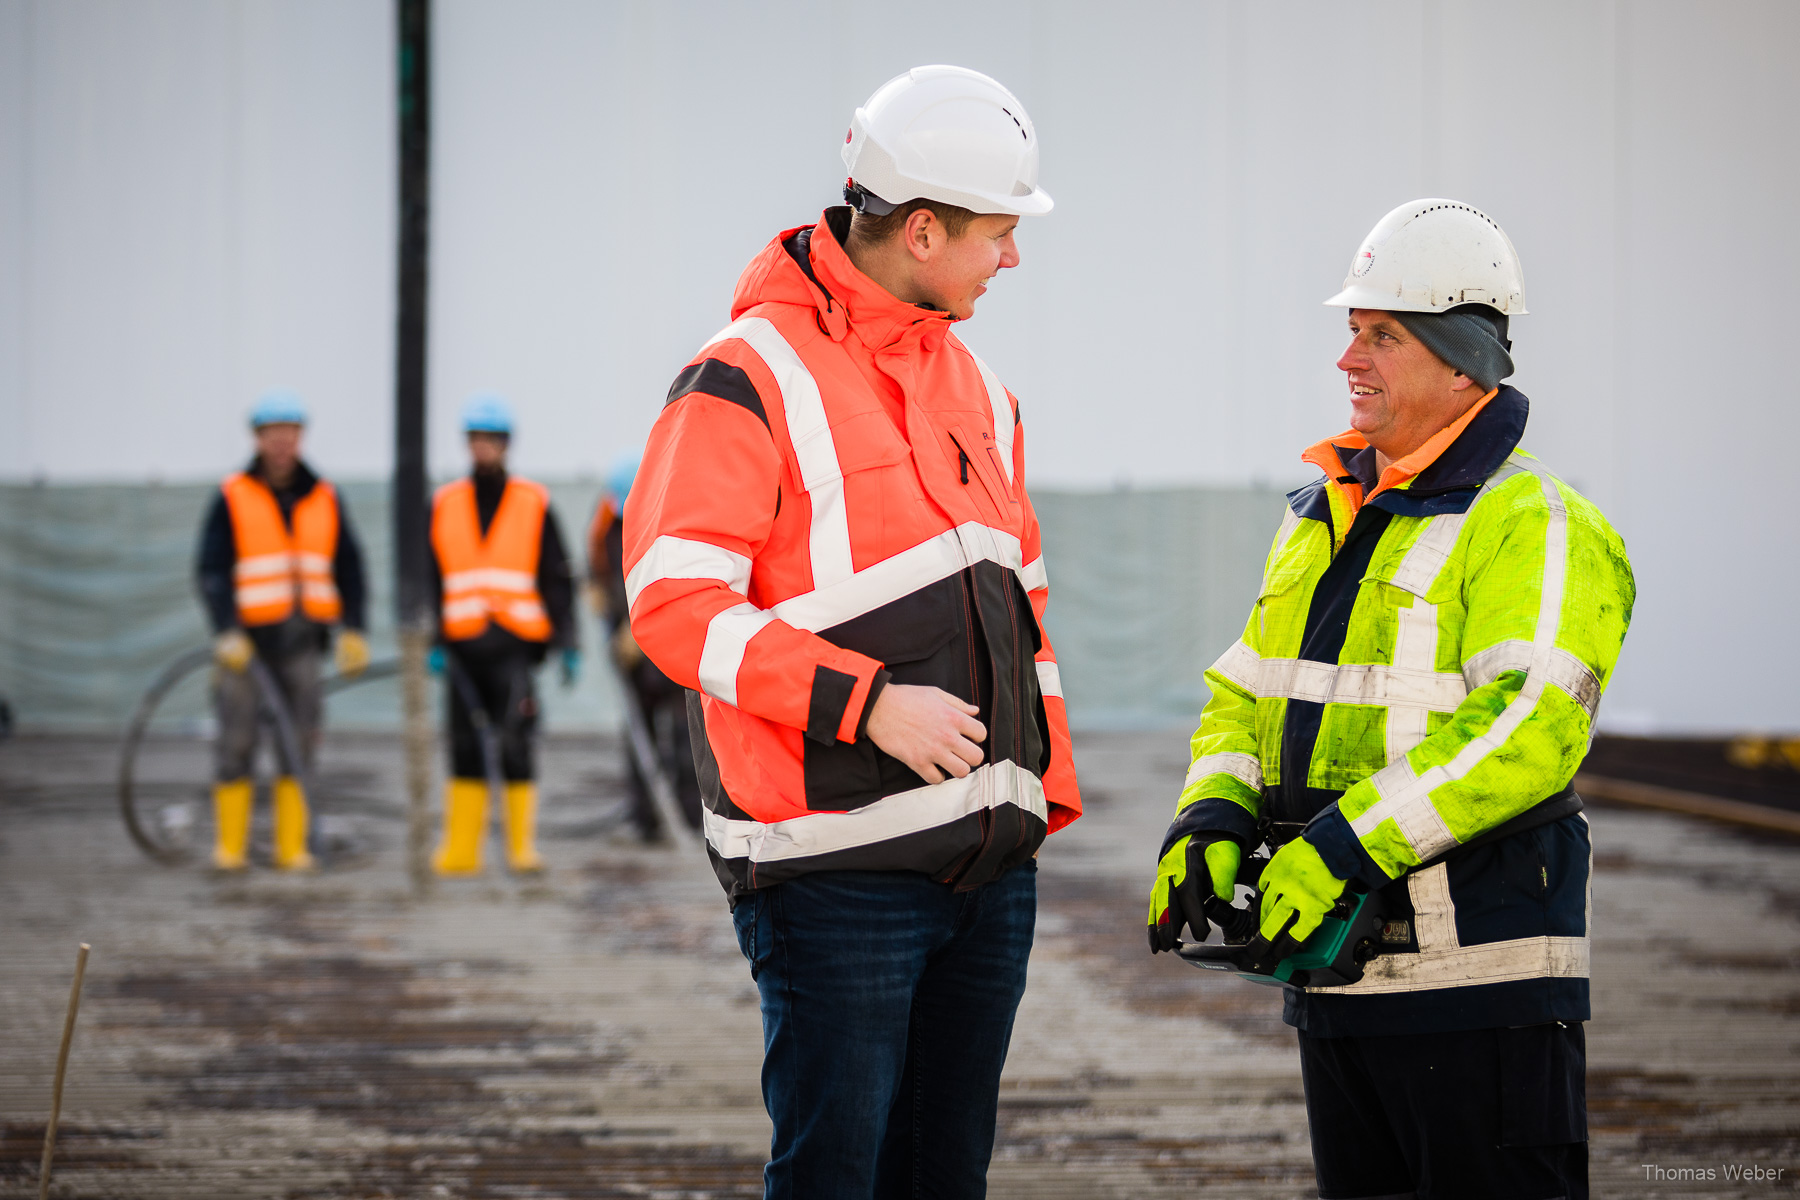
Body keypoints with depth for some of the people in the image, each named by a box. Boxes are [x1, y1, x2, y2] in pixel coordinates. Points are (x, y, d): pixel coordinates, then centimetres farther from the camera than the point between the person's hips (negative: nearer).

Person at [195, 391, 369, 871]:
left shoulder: (324, 500, 10)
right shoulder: (232, 498, 0)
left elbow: (348, 568, 11)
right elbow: (212, 571, -5)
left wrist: (354, 631, 1)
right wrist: (227, 632, -16)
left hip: (302, 637, 3)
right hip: (248, 637, -3)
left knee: (300, 741, 1)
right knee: (236, 741, -3)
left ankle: (292, 845, 6)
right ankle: (230, 845, 5)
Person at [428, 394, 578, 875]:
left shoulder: (534, 504, 5)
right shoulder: (444, 505, 11)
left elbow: (557, 579, 6)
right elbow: (429, 579, 12)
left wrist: (567, 643, -1)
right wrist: (431, 642, 3)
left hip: (515, 647, -2)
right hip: (463, 645, 3)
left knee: (515, 745, -10)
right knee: (464, 748, 4)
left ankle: (523, 845, -3)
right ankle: (460, 848, 8)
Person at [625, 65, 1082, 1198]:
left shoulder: (974, 385, 16)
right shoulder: (751, 379, -10)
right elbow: (675, 601, -17)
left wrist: (1045, 787, 18)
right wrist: (866, 706, -22)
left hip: (990, 856, 8)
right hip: (838, 866, -7)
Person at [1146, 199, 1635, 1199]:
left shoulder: (1534, 526, -11)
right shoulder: (1321, 518, 17)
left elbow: (1528, 729, -24)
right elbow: (1245, 696, 16)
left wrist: (1350, 842, -27)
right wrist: (1210, 817, -4)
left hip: (1480, 976, -8)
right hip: (1336, 976, 8)